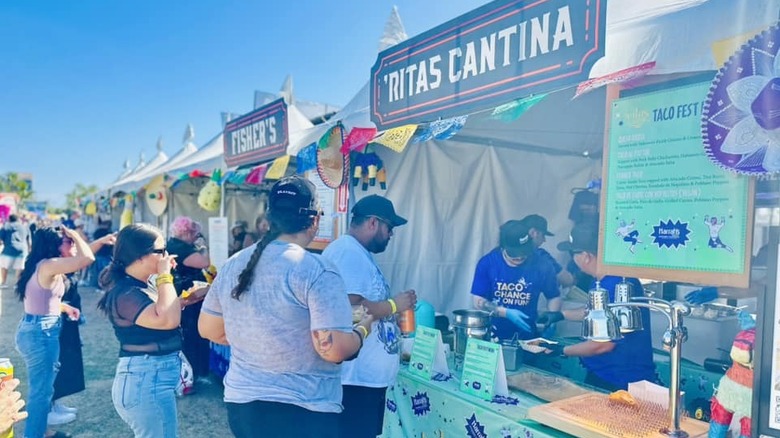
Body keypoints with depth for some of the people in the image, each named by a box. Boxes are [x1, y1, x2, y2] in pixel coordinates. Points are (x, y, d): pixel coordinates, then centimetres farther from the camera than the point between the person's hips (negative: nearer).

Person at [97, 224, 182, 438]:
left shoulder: (144, 285, 8)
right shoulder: (126, 294, -21)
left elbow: (166, 312, 17)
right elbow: (168, 320, -33)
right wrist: (165, 276, -24)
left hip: (154, 377, 10)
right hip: (146, 380, -10)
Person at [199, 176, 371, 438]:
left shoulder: (234, 264, 2)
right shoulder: (317, 271, -19)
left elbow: (208, 329, 12)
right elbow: (334, 349, -23)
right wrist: (364, 329, -4)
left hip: (240, 404, 6)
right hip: (302, 413, -6)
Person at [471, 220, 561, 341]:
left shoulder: (541, 265, -9)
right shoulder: (487, 262, -9)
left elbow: (554, 298, 6)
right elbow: (478, 302, -7)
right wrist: (507, 313, -17)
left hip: (526, 336, 1)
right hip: (491, 335, -1)